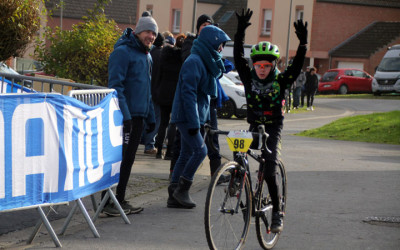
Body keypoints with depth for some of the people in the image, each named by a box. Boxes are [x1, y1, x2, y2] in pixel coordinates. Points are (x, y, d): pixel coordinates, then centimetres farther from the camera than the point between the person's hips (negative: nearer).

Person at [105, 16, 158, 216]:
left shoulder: (146, 56, 18)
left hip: (138, 116, 9)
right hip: (124, 116, -9)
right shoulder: (123, 52, -11)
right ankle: (108, 202, -5)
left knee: (128, 160, 12)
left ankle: (120, 200, 18)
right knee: (118, 159, -8)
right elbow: (115, 85, -18)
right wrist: (124, 114, -24)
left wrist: (151, 117, 22)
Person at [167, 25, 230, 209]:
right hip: (186, 116, -10)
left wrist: (204, 119, 18)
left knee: (186, 154, 9)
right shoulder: (194, 61, -15)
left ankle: (174, 197, 13)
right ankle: (182, 189, -5)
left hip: (195, 116, 10)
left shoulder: (205, 61, 17)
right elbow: (188, 93, -21)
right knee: (200, 150, -15)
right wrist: (193, 122, -24)